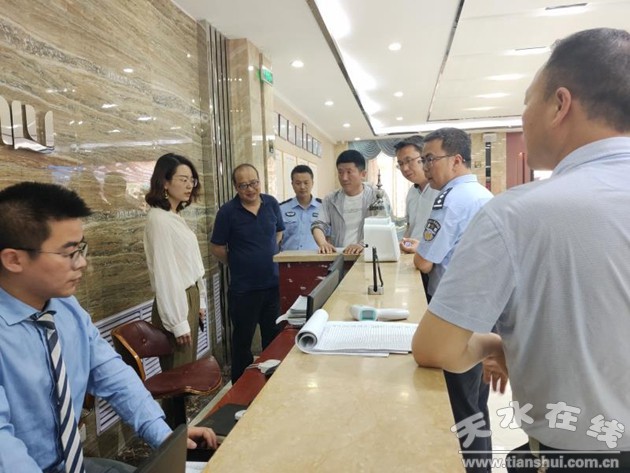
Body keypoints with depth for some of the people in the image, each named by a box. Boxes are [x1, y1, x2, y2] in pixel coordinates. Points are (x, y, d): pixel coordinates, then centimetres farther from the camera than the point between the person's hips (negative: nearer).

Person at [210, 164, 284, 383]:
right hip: (243, 288, -4)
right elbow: (216, 247, -4)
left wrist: (268, 256, 9)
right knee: (242, 340, 11)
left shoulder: (271, 203, 0)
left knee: (273, 336, 18)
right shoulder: (228, 211, -12)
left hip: (273, 283, 4)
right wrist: (239, 264, 0)